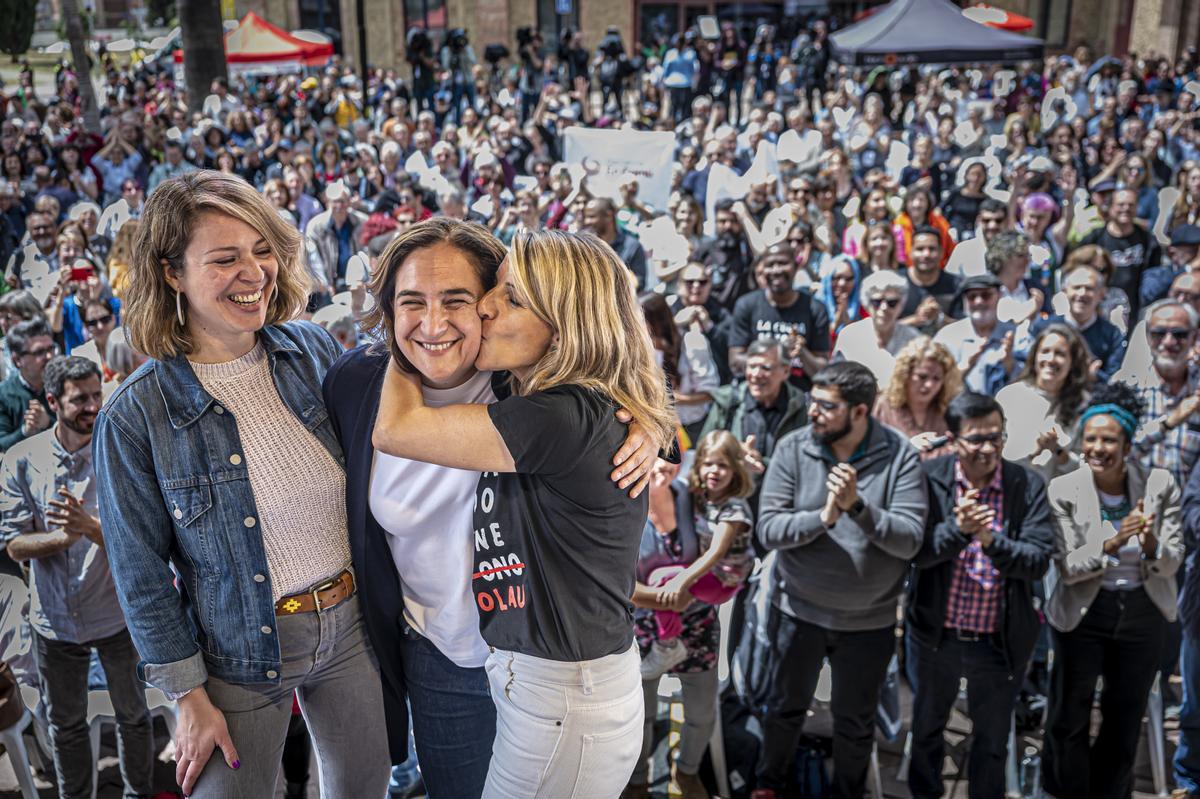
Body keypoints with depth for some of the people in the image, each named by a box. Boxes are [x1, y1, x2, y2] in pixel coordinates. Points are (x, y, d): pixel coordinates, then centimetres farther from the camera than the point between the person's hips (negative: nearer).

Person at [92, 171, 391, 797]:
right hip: (242, 652, -3)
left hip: (353, 623, 3)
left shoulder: (316, 350, -5)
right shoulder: (136, 415, -15)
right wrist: (190, 697, -6)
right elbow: (143, 574, -8)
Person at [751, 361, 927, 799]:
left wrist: (857, 506, -34)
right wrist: (824, 516, -33)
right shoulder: (792, 449, -13)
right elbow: (768, 529, -17)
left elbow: (910, 540, -21)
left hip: (869, 618, -1)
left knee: (855, 721, 20)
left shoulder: (899, 455, -15)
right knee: (785, 707, 22)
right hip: (799, 610, 1)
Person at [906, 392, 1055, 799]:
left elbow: (1039, 561, -16)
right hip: (935, 634, 1)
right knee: (927, 728, 22)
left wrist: (991, 539, -33)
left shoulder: (1028, 485, -10)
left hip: (1000, 640, 0)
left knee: (992, 741, 18)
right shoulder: (928, 478, -11)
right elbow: (913, 551, -17)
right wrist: (958, 529, -34)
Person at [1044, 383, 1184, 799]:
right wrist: (1113, 544, -33)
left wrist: (1151, 543, -31)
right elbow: (1066, 567, -17)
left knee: (1126, 720, 19)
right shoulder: (1064, 490, -15)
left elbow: (1172, 563, -9)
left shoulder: (1160, 484, -10)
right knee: (1069, 718, 11)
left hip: (1144, 615, 2)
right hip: (1083, 615, -2)